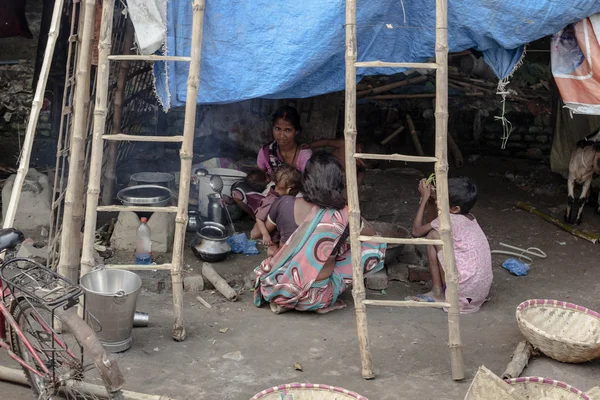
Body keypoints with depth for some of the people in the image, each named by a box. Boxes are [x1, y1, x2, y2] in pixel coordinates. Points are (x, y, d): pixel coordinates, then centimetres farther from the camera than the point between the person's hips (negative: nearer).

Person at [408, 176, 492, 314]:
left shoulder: (449, 220, -14)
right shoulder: (470, 219, 11)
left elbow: (416, 231, -4)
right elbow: (432, 224, 23)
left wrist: (424, 199, 1)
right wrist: (431, 200, 11)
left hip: (466, 288, -9)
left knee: (433, 235, -4)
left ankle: (437, 293, 2)